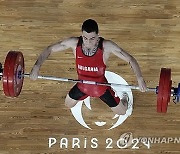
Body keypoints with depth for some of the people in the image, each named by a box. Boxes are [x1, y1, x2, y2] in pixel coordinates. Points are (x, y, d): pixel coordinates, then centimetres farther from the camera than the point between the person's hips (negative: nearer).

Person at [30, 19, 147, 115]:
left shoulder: (106, 46, -34)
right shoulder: (74, 43, -27)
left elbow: (130, 59, -29)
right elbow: (50, 49, -15)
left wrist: (140, 78, -45)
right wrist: (37, 66, -30)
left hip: (101, 87, -2)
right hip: (82, 85, 3)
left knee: (122, 112, 13)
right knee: (68, 105, 25)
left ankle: (124, 97, 50)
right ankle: (85, 95, 57)